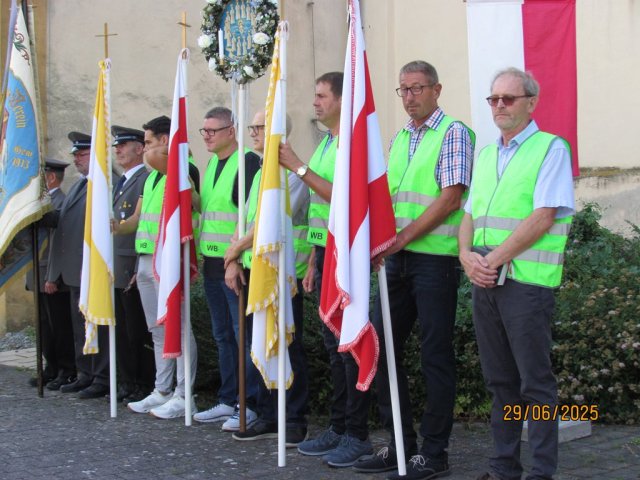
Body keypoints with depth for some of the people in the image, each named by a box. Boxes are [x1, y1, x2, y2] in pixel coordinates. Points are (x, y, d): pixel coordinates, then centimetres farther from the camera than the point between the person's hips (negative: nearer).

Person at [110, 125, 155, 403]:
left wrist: (141, 270, -20)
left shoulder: (147, 180, -11)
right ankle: (128, 383, 22)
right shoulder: (120, 183, 19)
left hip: (134, 267, -9)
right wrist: (108, 266, 18)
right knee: (122, 329, 13)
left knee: (139, 331, -3)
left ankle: (146, 386, 6)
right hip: (116, 269, 9)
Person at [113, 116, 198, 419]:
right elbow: (140, 217, 21)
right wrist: (119, 227, 1)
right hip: (146, 260, 10)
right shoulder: (151, 177, 19)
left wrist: (162, 165, -23)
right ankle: (162, 391, 22)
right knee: (158, 330, 14)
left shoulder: (184, 170, -9)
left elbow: (192, 202, -26)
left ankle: (184, 396, 0)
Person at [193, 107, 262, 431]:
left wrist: (237, 259, -20)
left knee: (244, 335, -3)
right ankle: (227, 401, 23)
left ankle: (250, 405, 3)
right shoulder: (211, 164, 16)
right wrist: (202, 253, 17)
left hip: (237, 264, -9)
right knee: (223, 335, 14)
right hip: (212, 264, 9)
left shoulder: (248, 161, -11)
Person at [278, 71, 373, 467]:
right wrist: (313, 259, 19)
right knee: (333, 342, 13)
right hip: (325, 252, 9)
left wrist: (299, 167, -20)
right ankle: (339, 426, 21)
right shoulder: (324, 146, 16)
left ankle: (357, 434, 3)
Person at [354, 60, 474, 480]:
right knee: (382, 346, 8)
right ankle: (400, 444, 20)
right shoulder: (398, 140, 17)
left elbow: (450, 199, -14)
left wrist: (402, 237, -15)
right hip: (397, 259, 8)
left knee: (436, 356, -1)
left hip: (435, 257, -8)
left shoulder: (453, 134, -6)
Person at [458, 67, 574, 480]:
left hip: (526, 280, -7)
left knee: (535, 381, -3)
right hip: (485, 280, 7)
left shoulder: (551, 149, -4)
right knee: (499, 380, 12)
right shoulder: (485, 155, 18)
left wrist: (494, 259, -14)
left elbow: (543, 218, -14)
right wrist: (467, 256, -3)